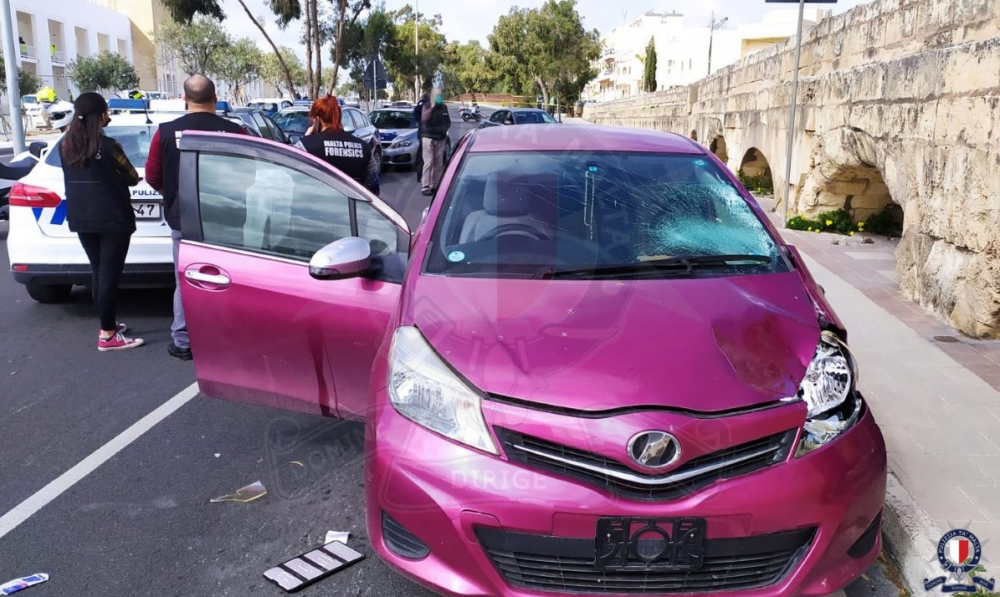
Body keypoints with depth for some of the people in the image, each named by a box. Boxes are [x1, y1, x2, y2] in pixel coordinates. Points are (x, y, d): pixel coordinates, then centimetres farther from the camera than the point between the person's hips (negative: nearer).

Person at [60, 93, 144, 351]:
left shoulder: (65, 145, 3)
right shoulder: (108, 146, -16)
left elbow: (75, 177, 9)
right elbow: (131, 178, -6)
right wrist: (133, 176, 16)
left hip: (80, 219, 7)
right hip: (113, 219, -7)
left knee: (99, 273, 16)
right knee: (109, 276, -3)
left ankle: (108, 323, 27)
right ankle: (107, 335, 1)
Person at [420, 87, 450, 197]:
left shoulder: (444, 107, 11)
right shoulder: (426, 107, -3)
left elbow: (448, 121, 22)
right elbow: (423, 118, -21)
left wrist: (446, 127, 3)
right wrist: (432, 107, -23)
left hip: (441, 138, 5)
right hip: (428, 138, -5)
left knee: (439, 164, 5)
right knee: (428, 163, -10)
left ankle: (435, 185, 13)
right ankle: (425, 187, -10)